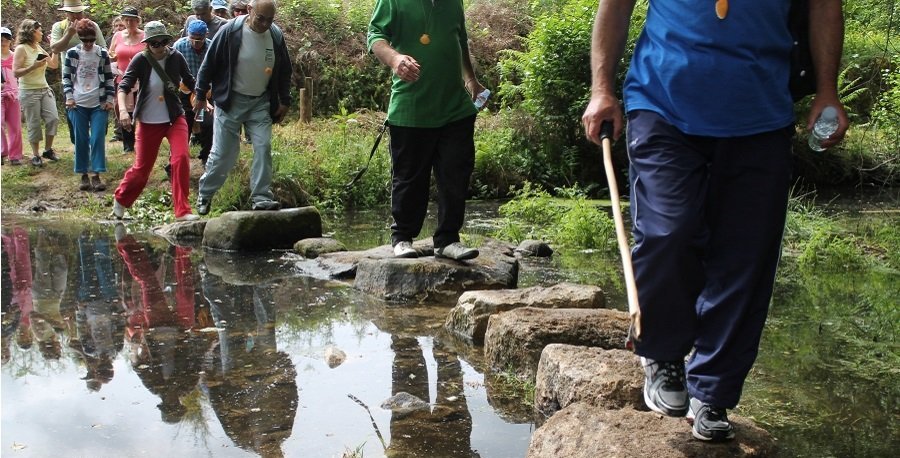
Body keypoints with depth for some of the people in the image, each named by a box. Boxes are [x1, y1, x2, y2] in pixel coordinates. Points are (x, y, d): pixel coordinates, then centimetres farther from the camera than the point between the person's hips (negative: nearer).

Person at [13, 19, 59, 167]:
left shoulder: (39, 48, 11)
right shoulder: (21, 49, -9)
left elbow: (54, 65, 15)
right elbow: (16, 72, -15)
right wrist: (34, 66, -23)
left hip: (45, 90, 6)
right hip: (29, 92, -6)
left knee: (53, 119, -3)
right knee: (34, 125, -2)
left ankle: (48, 150, 11)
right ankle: (35, 155, 8)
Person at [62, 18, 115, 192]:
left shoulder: (102, 54, 4)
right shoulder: (72, 54, 4)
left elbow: (109, 78, 8)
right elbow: (66, 77, 9)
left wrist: (109, 99, 1)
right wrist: (69, 97, -2)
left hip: (99, 105, 0)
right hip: (78, 105, 1)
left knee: (98, 139, -5)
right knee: (81, 140, 4)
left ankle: (96, 175, 0)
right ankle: (84, 175, 12)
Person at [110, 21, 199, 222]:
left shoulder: (176, 57, -4)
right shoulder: (141, 60, -10)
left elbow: (190, 81, 11)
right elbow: (124, 86, -16)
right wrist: (122, 109, -31)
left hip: (175, 118, 1)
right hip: (148, 122, -1)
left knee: (181, 158, -20)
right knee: (142, 168, 7)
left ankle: (182, 211, -12)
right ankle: (120, 200, 36)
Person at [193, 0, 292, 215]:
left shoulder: (276, 35, -2)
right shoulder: (231, 31, -15)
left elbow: (284, 71, 11)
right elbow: (209, 63, -7)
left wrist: (284, 101, 12)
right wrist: (200, 94, -3)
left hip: (261, 102, 3)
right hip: (230, 101, -3)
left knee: (263, 147, -7)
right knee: (223, 153, 0)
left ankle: (261, 197, -1)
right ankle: (204, 193, 20)